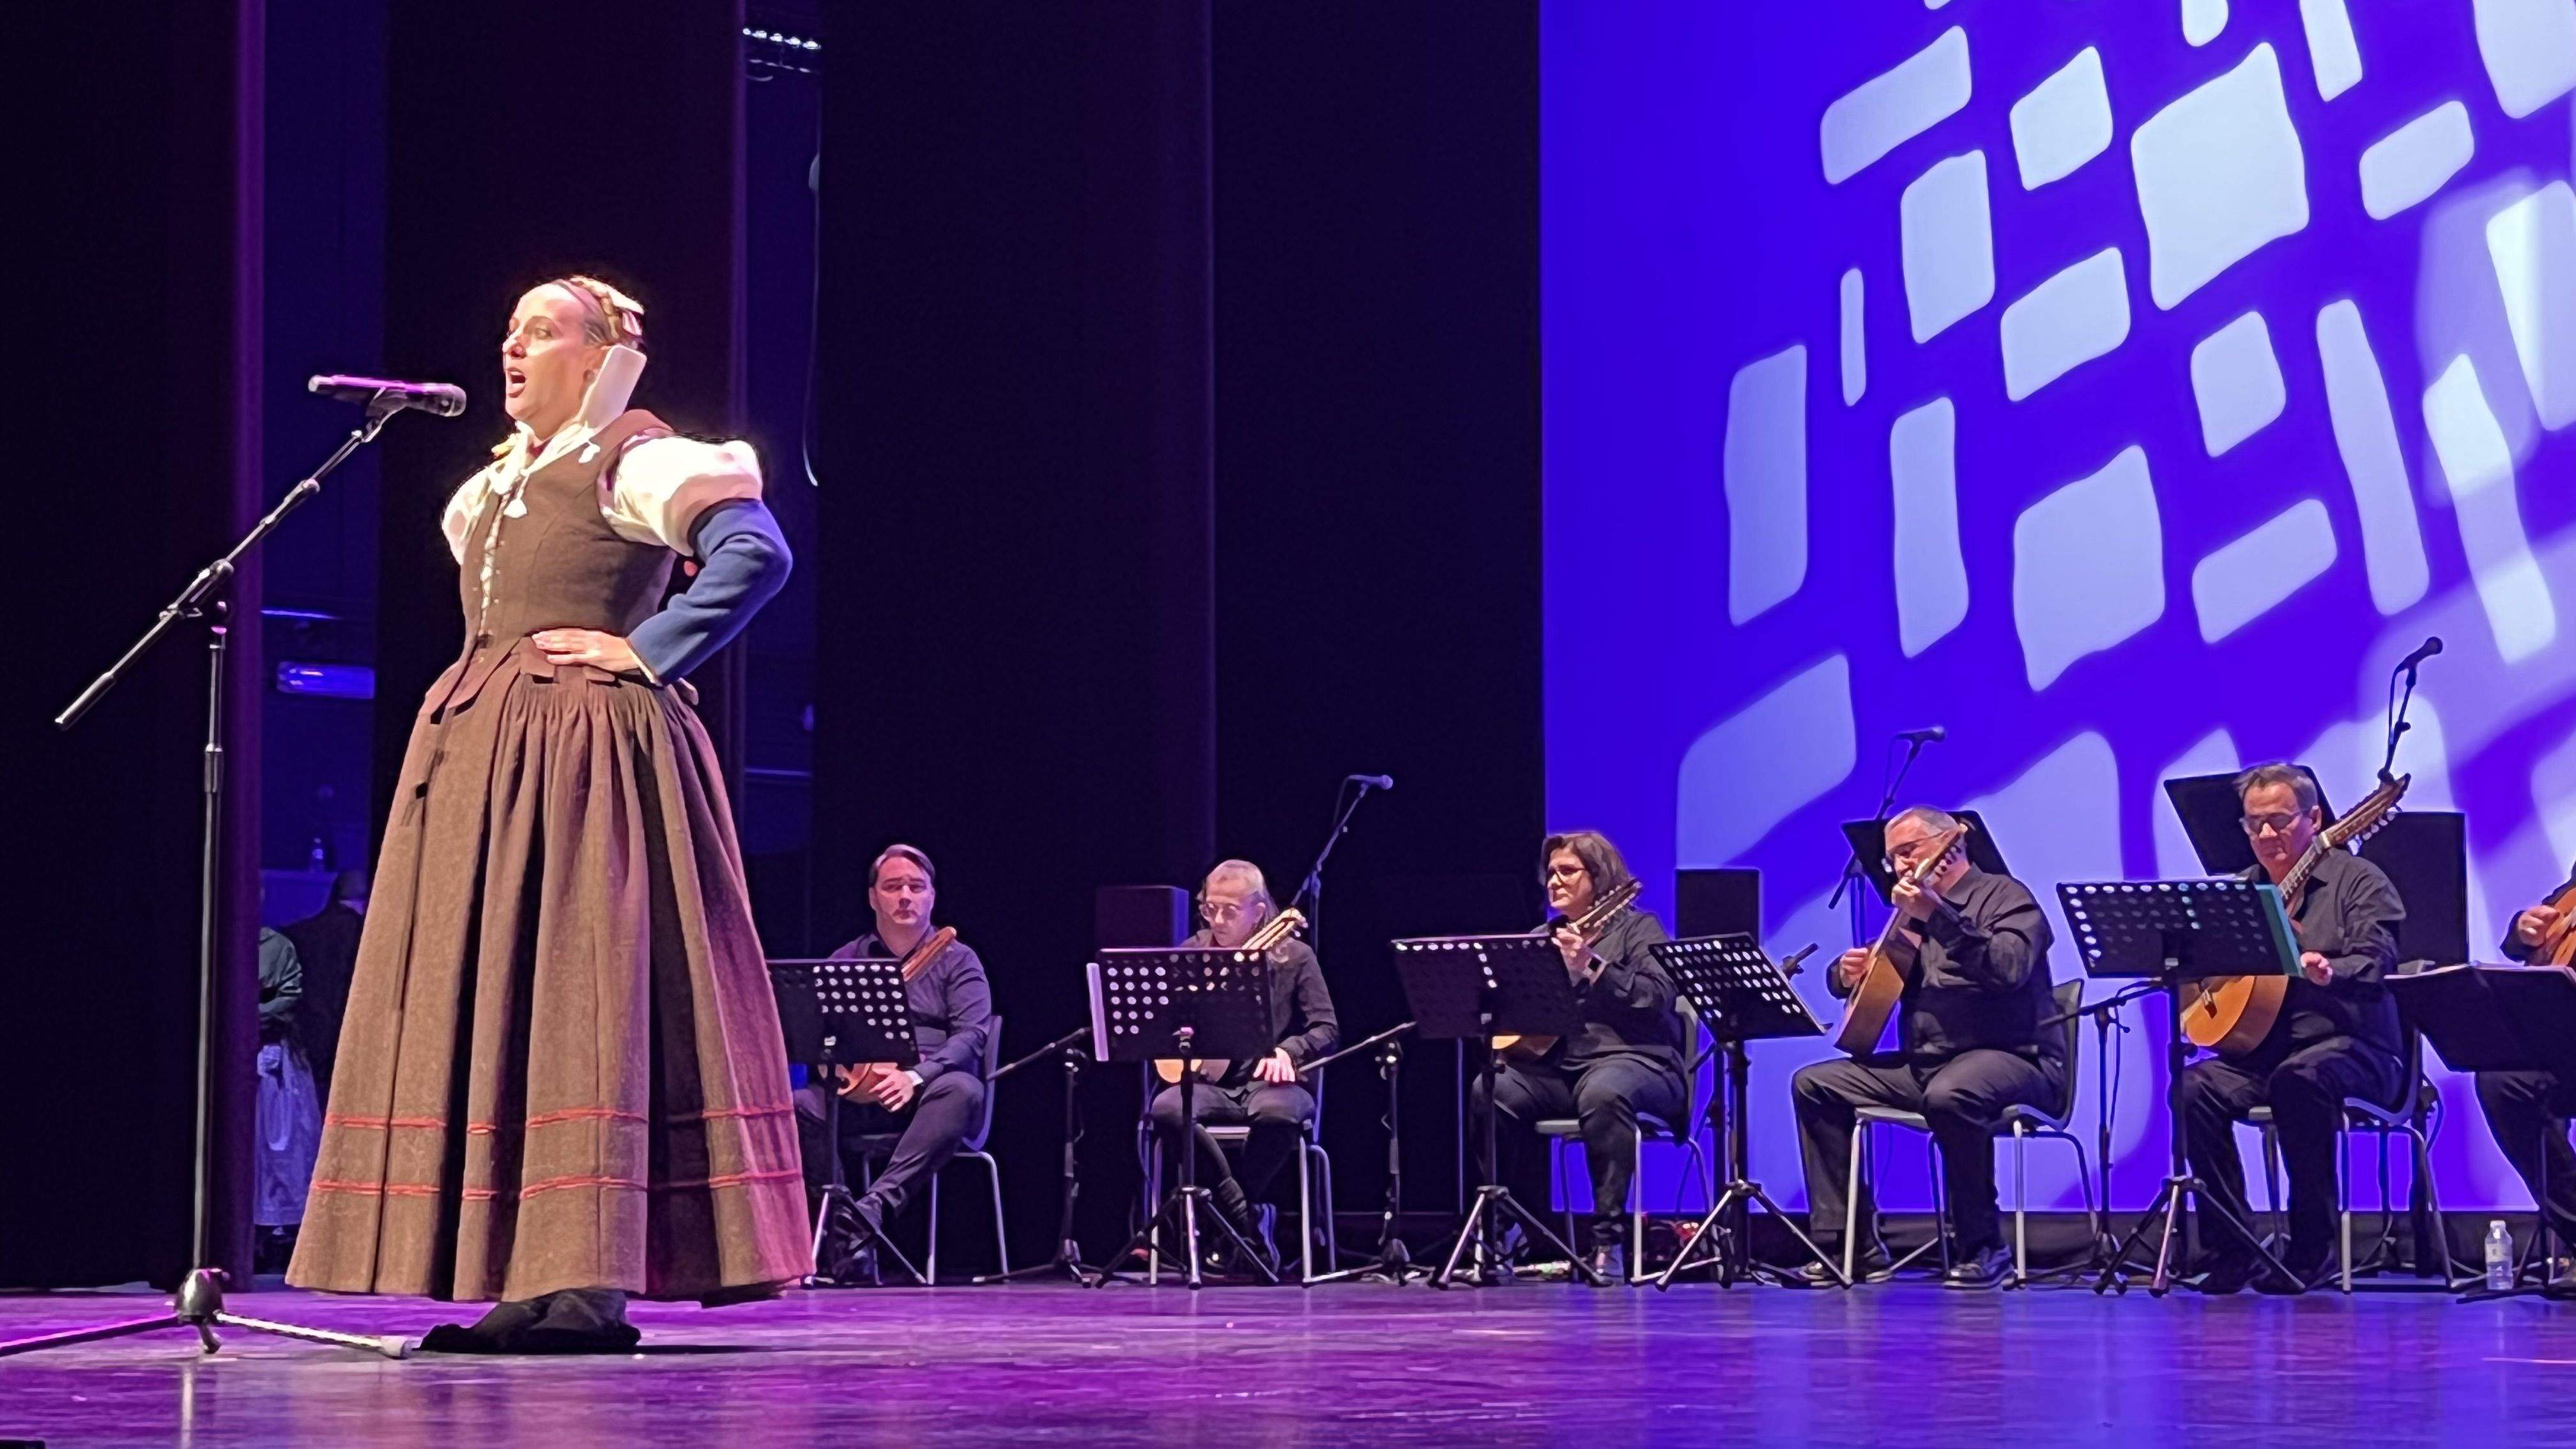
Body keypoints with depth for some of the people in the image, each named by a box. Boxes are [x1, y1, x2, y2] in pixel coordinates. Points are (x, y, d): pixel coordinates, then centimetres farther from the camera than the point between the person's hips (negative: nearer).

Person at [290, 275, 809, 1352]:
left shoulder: (637, 460, -4)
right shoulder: (501, 482, 21)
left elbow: (757, 550, -17)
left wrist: (646, 651, -16)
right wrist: (484, 685, 16)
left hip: (588, 752, -9)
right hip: (483, 756, 9)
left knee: (585, 990, -13)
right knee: (490, 999, 4)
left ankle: (594, 1284, -15)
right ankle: (534, 1281, 4)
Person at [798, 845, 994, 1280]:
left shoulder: (957, 960, 10)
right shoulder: (848, 959, 19)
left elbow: (972, 1034, -5)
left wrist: (918, 1076, -23)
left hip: (928, 1095, -2)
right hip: (859, 1094, 2)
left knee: (963, 1090, -37)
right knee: (798, 1105, -27)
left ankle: (874, 1207, -51)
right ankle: (840, 1232, -32)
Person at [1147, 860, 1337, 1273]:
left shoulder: (1294, 956, 5)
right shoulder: (1192, 954, 11)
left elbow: (1327, 1030, 2)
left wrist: (1287, 1051, -18)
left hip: (1270, 1083, -2)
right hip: (1209, 1083, 2)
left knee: (1278, 1114, -40)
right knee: (1166, 1109, -33)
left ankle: (1231, 1216, -17)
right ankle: (1245, 1222, -23)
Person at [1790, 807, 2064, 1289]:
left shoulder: (2003, 896, -3)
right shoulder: (1912, 914, 21)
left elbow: (2010, 968, -23)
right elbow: (1870, 983, 27)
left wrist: (1938, 917, -30)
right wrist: (1848, 974, 1)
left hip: (2011, 1059, -8)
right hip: (1923, 1063, 8)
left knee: (1949, 1094, -40)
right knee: (1815, 1085, -3)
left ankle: (1982, 1248, -24)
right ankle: (1851, 1245, -8)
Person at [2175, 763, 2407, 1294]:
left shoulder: (2357, 881, 1)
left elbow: (2376, 962, -15)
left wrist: (2329, 972, -36)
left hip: (2349, 1047, -5)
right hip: (2260, 1049, 5)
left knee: (2300, 1078, -38)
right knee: (2194, 1087, -24)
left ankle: (2312, 1245, -25)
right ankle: (2232, 1250, -19)